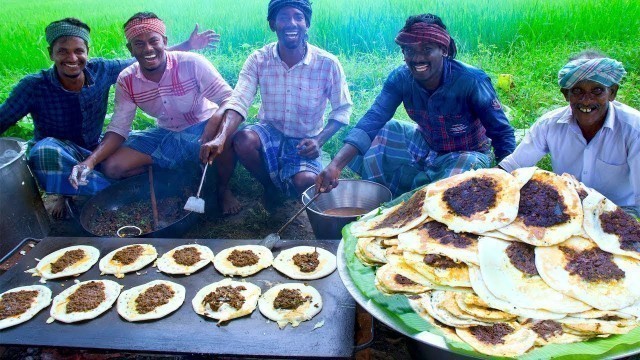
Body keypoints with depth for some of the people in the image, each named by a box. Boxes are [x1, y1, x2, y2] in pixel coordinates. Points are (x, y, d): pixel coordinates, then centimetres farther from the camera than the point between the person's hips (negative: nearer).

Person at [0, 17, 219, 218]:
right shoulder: (34, 86, -18)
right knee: (45, 150, -37)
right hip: (56, 155, -4)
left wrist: (188, 45, -8)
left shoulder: (102, 71, -12)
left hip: (94, 151, 4)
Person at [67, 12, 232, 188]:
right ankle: (192, 162, 0)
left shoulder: (193, 63, -23)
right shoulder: (126, 81, -8)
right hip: (167, 134, 5)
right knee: (111, 166, -9)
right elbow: (118, 128, -5)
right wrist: (90, 161, -24)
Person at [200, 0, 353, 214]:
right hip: (269, 133, 1)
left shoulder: (328, 64, -14)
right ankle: (271, 186, -1)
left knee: (306, 183, -30)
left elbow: (342, 109, -4)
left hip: (305, 143, -1)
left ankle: (281, 185, 10)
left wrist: (319, 141, -21)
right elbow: (238, 102, -21)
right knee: (243, 140, -33)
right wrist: (221, 138, -40)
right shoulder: (259, 60, -11)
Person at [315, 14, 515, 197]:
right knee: (378, 133, -15)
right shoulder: (400, 78, -18)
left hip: (468, 153, -3)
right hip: (425, 146, 4)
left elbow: (502, 133, -20)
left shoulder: (472, 81, -27)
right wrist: (336, 165, -42)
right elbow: (372, 120, -28)